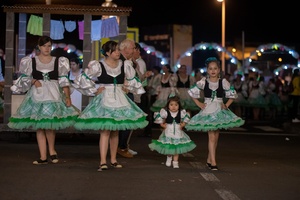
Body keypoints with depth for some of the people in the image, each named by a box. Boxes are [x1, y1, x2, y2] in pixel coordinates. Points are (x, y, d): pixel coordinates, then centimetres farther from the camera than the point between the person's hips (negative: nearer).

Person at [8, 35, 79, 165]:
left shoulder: (59, 61, 7)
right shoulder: (31, 61, 9)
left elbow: (63, 81, 3)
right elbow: (25, 79, 10)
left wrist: (67, 97, -4)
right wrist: (34, 82, -10)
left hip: (53, 94, -1)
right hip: (37, 95, 2)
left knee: (49, 124, -15)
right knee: (39, 126, 1)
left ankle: (52, 150, 7)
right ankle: (43, 157, 6)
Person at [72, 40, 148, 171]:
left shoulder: (125, 65, 5)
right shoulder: (98, 66, -7)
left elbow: (133, 81, 20)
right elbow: (83, 79, -4)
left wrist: (126, 88, 11)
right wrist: (94, 91, -3)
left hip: (119, 100, 4)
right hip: (104, 100, -4)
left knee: (115, 131, 9)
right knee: (105, 131, -14)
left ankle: (113, 160, 18)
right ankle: (102, 162, -15)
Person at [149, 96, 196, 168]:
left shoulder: (182, 112, -9)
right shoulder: (165, 112, -15)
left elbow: (186, 117, 11)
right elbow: (158, 116, -2)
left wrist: (183, 124, 2)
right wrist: (162, 124, -2)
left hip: (178, 132, 1)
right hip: (168, 132, -1)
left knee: (177, 147, 2)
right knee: (168, 147, 7)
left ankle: (175, 162, 12)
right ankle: (169, 157, 36)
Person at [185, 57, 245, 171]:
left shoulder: (223, 82, -1)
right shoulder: (203, 82, -3)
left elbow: (233, 94, 8)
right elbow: (192, 92, 6)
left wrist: (226, 105, 0)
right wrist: (199, 104, 1)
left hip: (219, 111, 2)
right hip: (208, 110, -2)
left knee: (215, 137, 8)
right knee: (212, 137, -9)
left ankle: (209, 160, 22)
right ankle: (213, 162, -9)